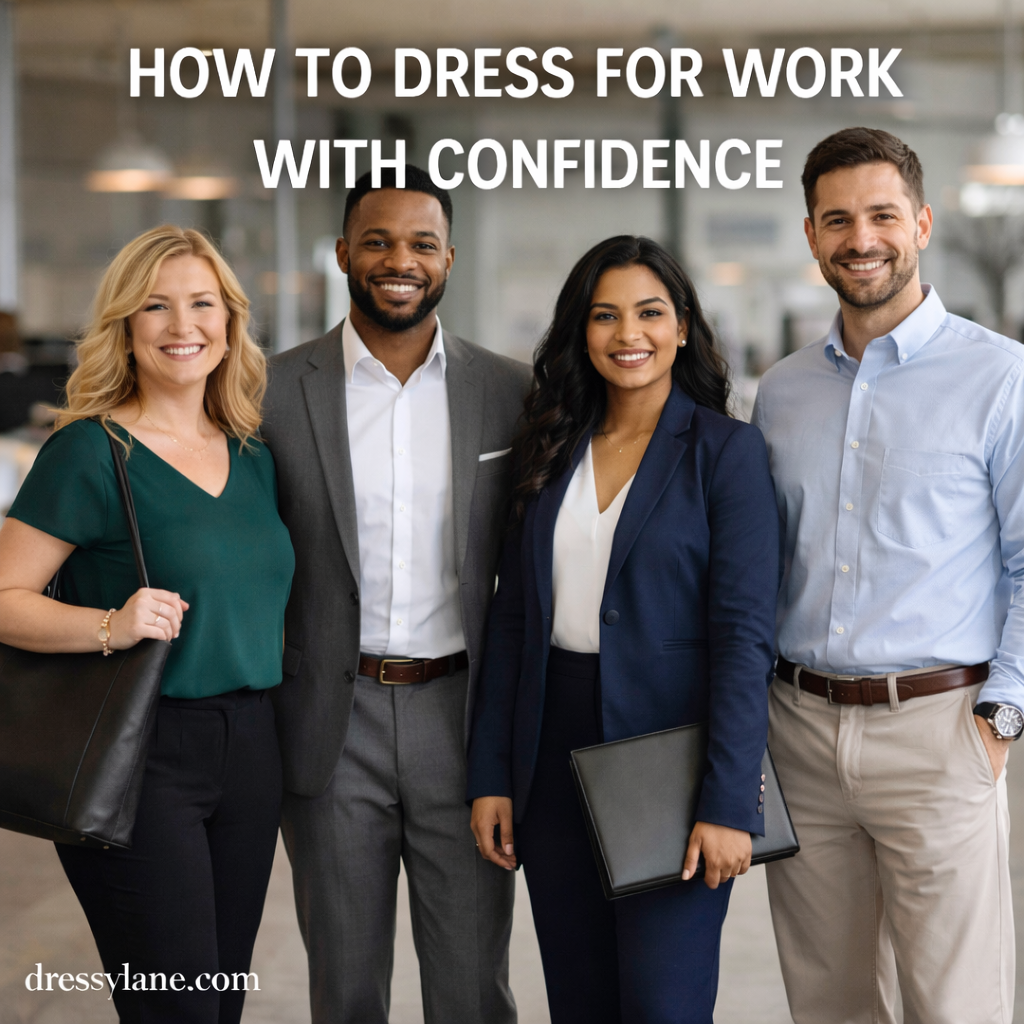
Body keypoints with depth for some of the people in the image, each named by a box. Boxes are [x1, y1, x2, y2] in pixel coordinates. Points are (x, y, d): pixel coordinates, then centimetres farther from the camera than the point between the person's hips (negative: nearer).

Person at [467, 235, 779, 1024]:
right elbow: (512, 620, 10)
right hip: (557, 755, 5)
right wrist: (492, 775, 4)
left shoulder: (726, 450, -5)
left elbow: (744, 634, -11)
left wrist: (729, 803, -17)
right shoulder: (552, 451, 10)